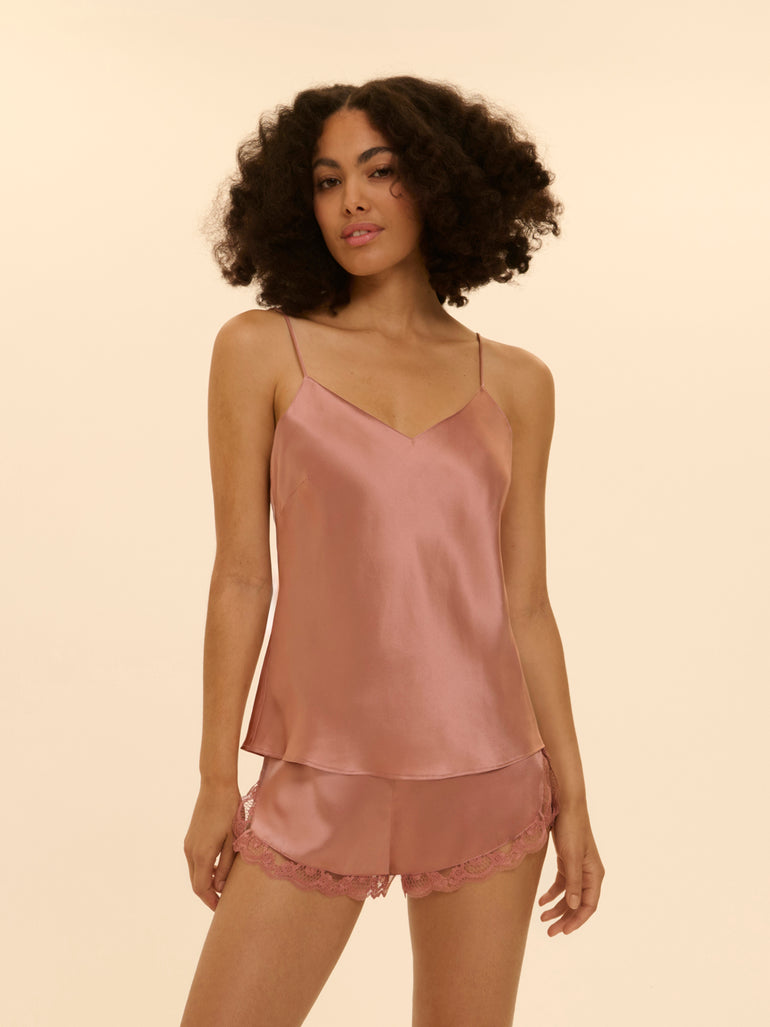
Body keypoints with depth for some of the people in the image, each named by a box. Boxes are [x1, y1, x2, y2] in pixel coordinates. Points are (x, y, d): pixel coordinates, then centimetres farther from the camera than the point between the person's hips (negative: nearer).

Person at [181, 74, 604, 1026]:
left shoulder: (514, 382, 4)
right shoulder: (263, 350, 0)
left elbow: (523, 604, 6)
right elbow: (242, 576, -1)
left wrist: (572, 799, 5)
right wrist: (217, 780, 0)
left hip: (487, 777, 2)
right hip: (321, 781, -1)